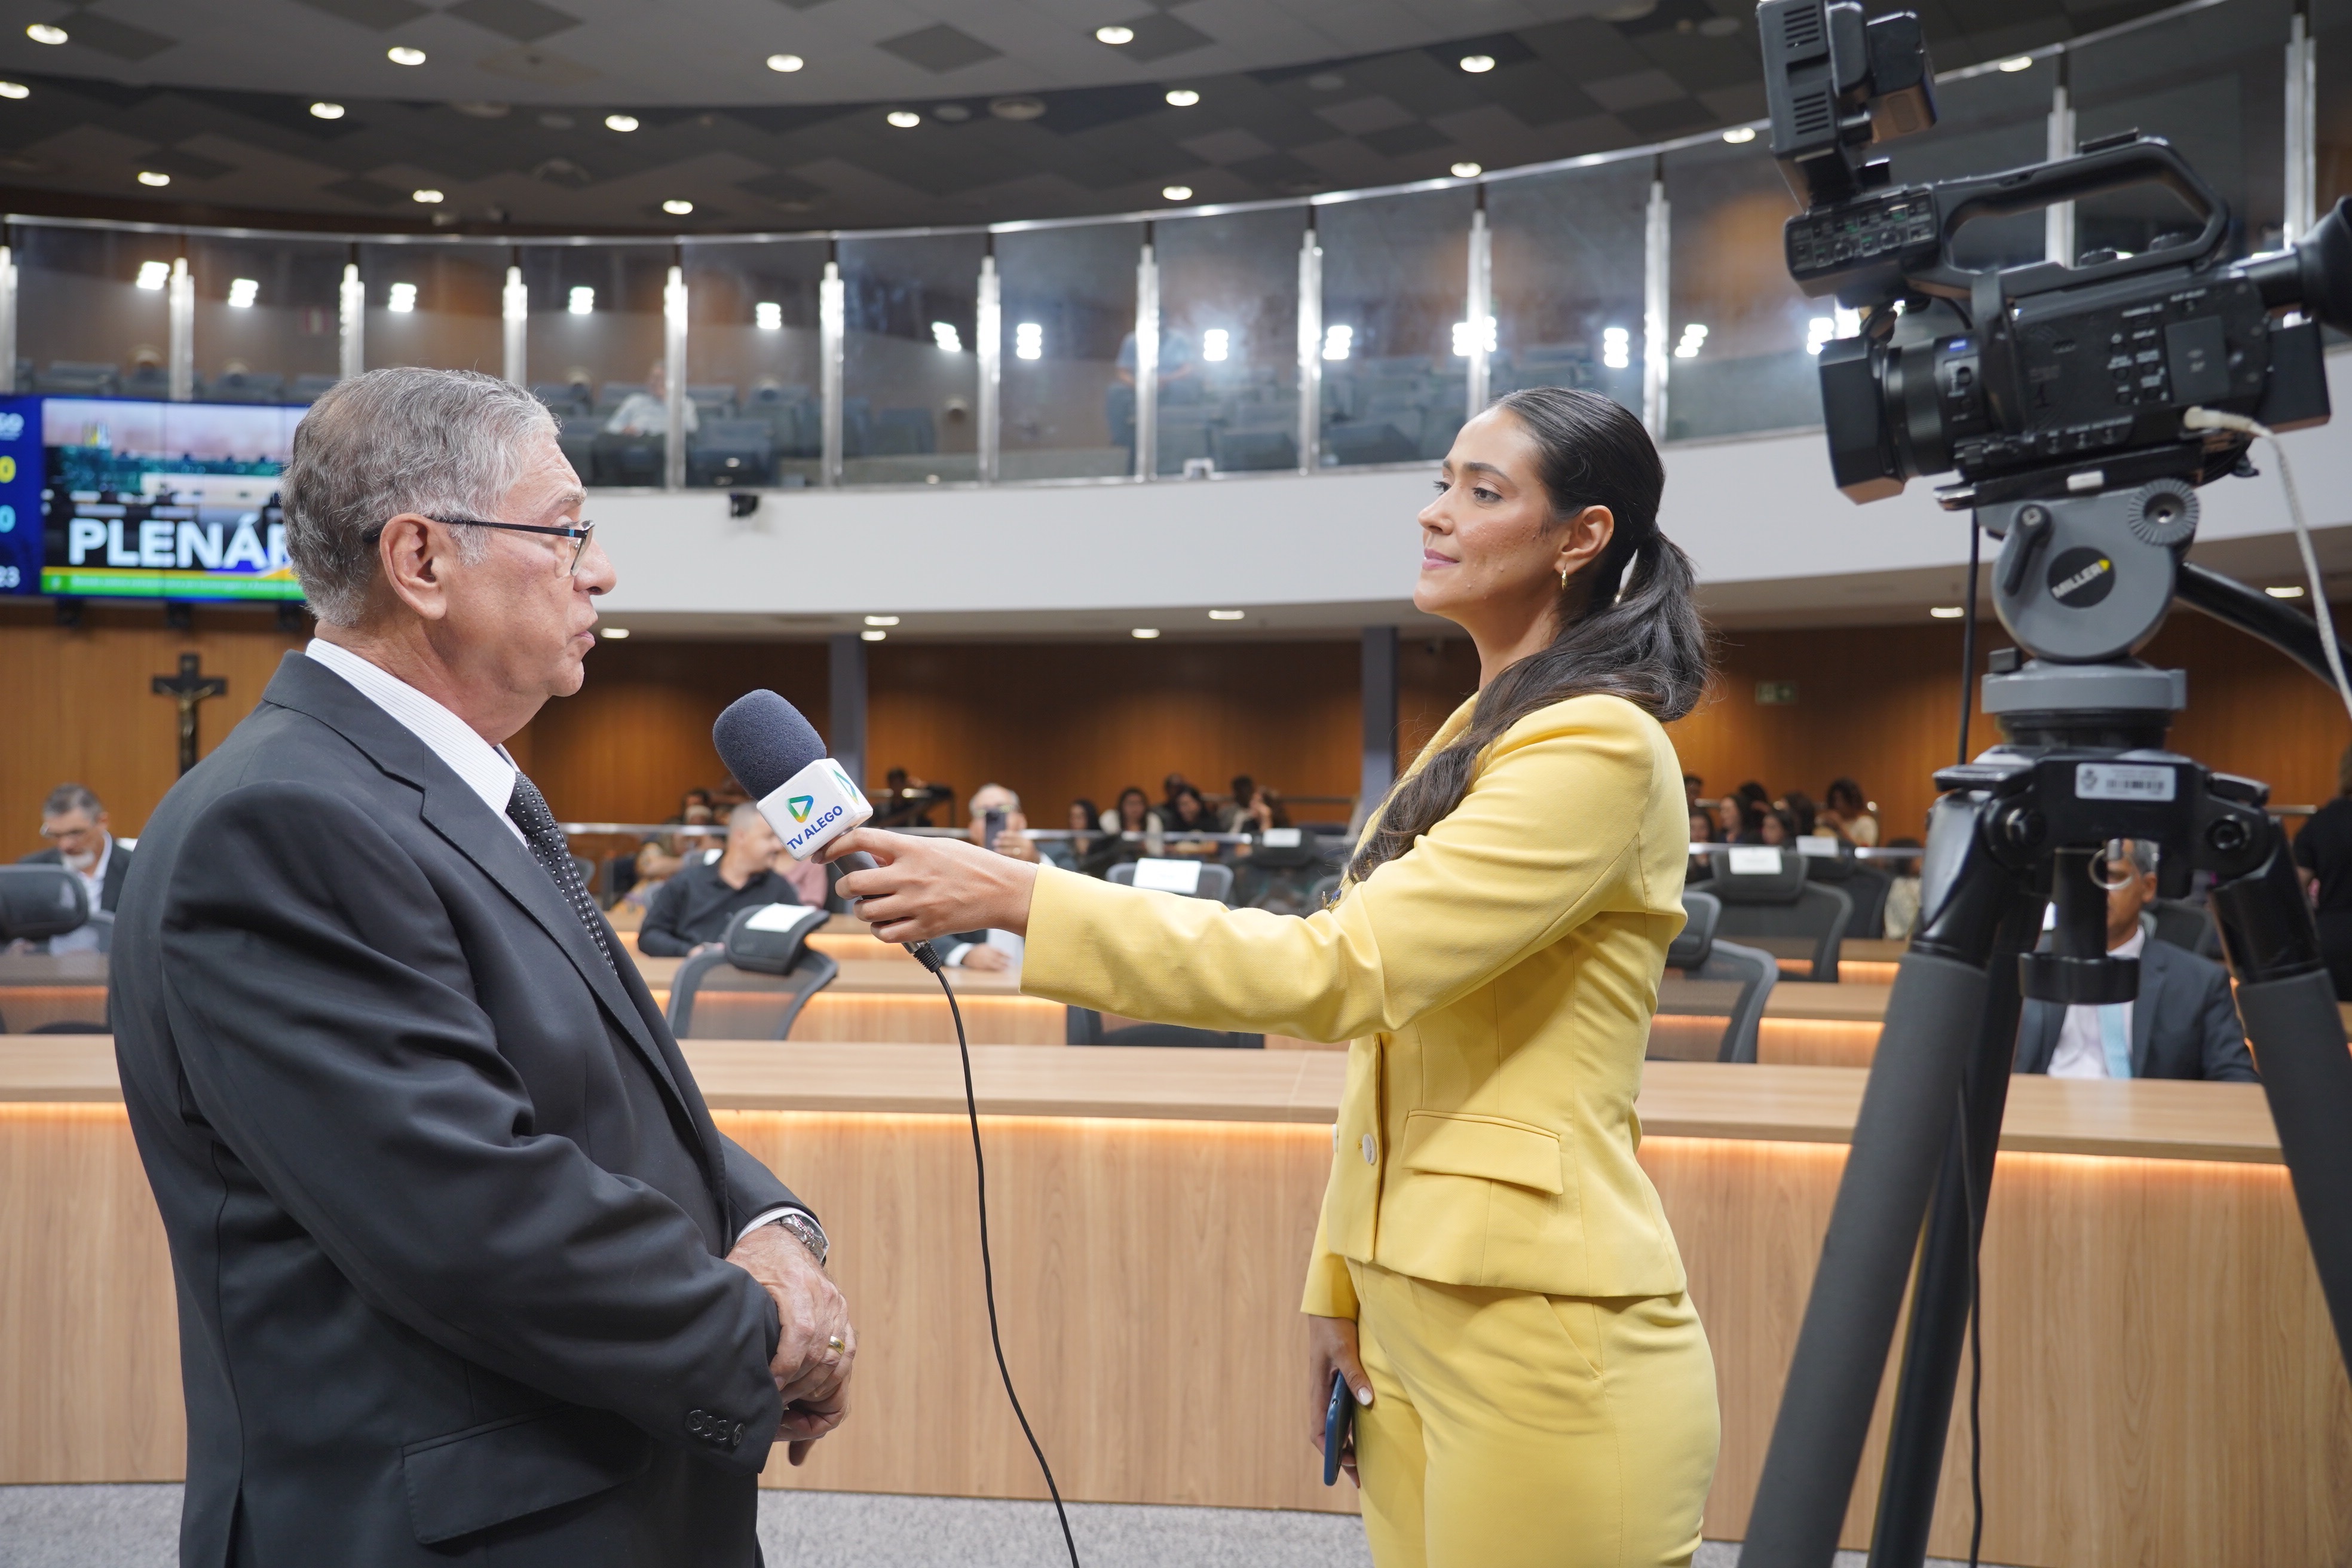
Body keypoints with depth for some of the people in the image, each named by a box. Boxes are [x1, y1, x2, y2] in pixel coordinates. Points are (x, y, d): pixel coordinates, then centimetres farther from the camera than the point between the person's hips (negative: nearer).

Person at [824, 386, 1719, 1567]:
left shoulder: (1601, 747, -15)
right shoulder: (1471, 739, 13)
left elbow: (1342, 966, -25)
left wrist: (1020, 897, -25)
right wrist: (1337, 1285, 11)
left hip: (1541, 1340, -8)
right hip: (1410, 1311, 8)